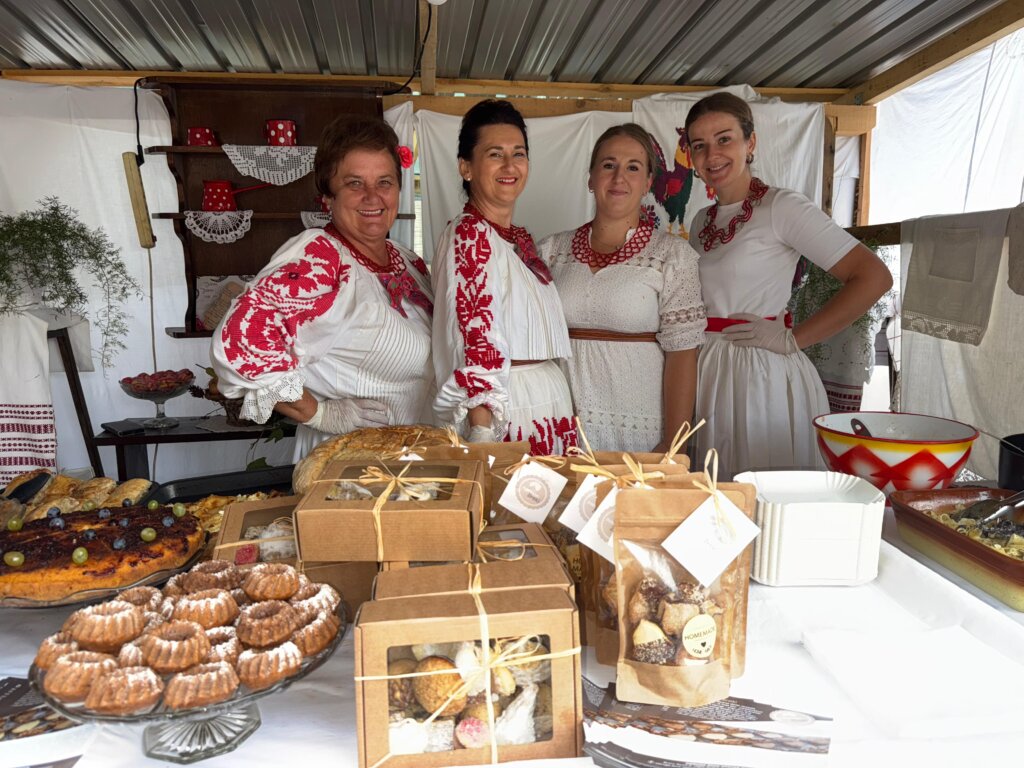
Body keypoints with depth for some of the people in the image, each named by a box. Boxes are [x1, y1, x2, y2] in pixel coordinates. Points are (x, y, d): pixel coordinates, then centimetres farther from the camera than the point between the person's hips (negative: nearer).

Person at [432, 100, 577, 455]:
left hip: (551, 405, 8)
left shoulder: (522, 239, 14)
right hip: (507, 408, -8)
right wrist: (482, 434, -26)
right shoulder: (468, 235, -12)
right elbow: (475, 342, -21)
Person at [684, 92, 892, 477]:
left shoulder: (781, 207, -8)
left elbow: (874, 277, -14)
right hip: (705, 373, 6)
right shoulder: (702, 221, 13)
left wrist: (793, 339, -13)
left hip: (763, 376, -6)